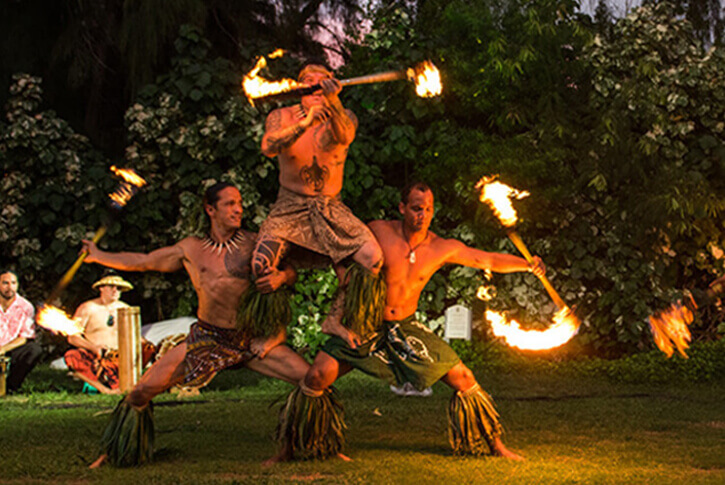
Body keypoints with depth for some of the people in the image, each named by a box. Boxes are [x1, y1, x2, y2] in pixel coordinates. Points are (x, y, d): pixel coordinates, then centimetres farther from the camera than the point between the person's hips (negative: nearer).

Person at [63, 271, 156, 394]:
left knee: (149, 348, -18)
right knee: (71, 357, -33)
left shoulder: (124, 309, 14)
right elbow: (72, 337, -5)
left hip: (119, 357, 3)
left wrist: (142, 342, -7)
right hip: (94, 357, -3)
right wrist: (93, 347, -23)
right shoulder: (87, 308, 2)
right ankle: (103, 388, -41)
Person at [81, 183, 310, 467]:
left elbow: (291, 272, 4)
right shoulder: (191, 249, 3)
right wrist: (100, 257, 24)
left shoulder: (252, 244, -1)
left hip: (252, 340, 0)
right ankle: (114, 452, 15)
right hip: (207, 338, 0)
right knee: (144, 390, -7)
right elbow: (144, 262, 15)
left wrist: (280, 277, -20)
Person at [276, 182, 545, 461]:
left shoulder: (443, 249, -7)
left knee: (463, 378, -3)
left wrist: (527, 265, -11)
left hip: (405, 328, 3)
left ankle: (495, 444, 17)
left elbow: (489, 260, 1)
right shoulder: (378, 232, -13)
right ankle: (291, 446, 1)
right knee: (318, 376, -21)